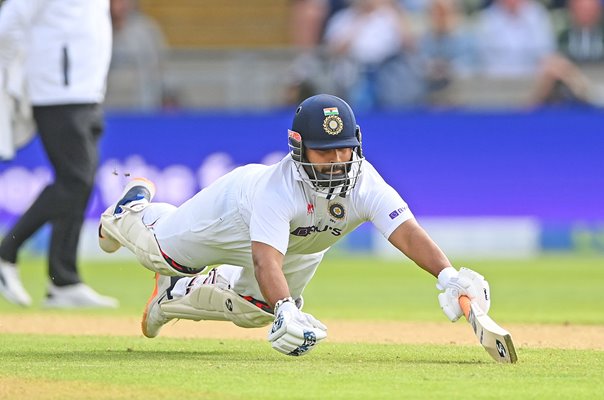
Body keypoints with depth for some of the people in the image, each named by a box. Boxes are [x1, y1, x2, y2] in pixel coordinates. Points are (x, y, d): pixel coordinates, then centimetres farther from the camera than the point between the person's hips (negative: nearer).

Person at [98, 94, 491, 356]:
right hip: (238, 210, -4)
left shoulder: (365, 184, -41)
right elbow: (266, 259, -58)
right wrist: (285, 310, -77)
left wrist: (448, 275, -71)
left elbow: (407, 231, -54)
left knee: (256, 310, 18)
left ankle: (177, 295, 45)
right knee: (159, 250, 17)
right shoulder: (276, 187, -49)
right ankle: (133, 207, 53)